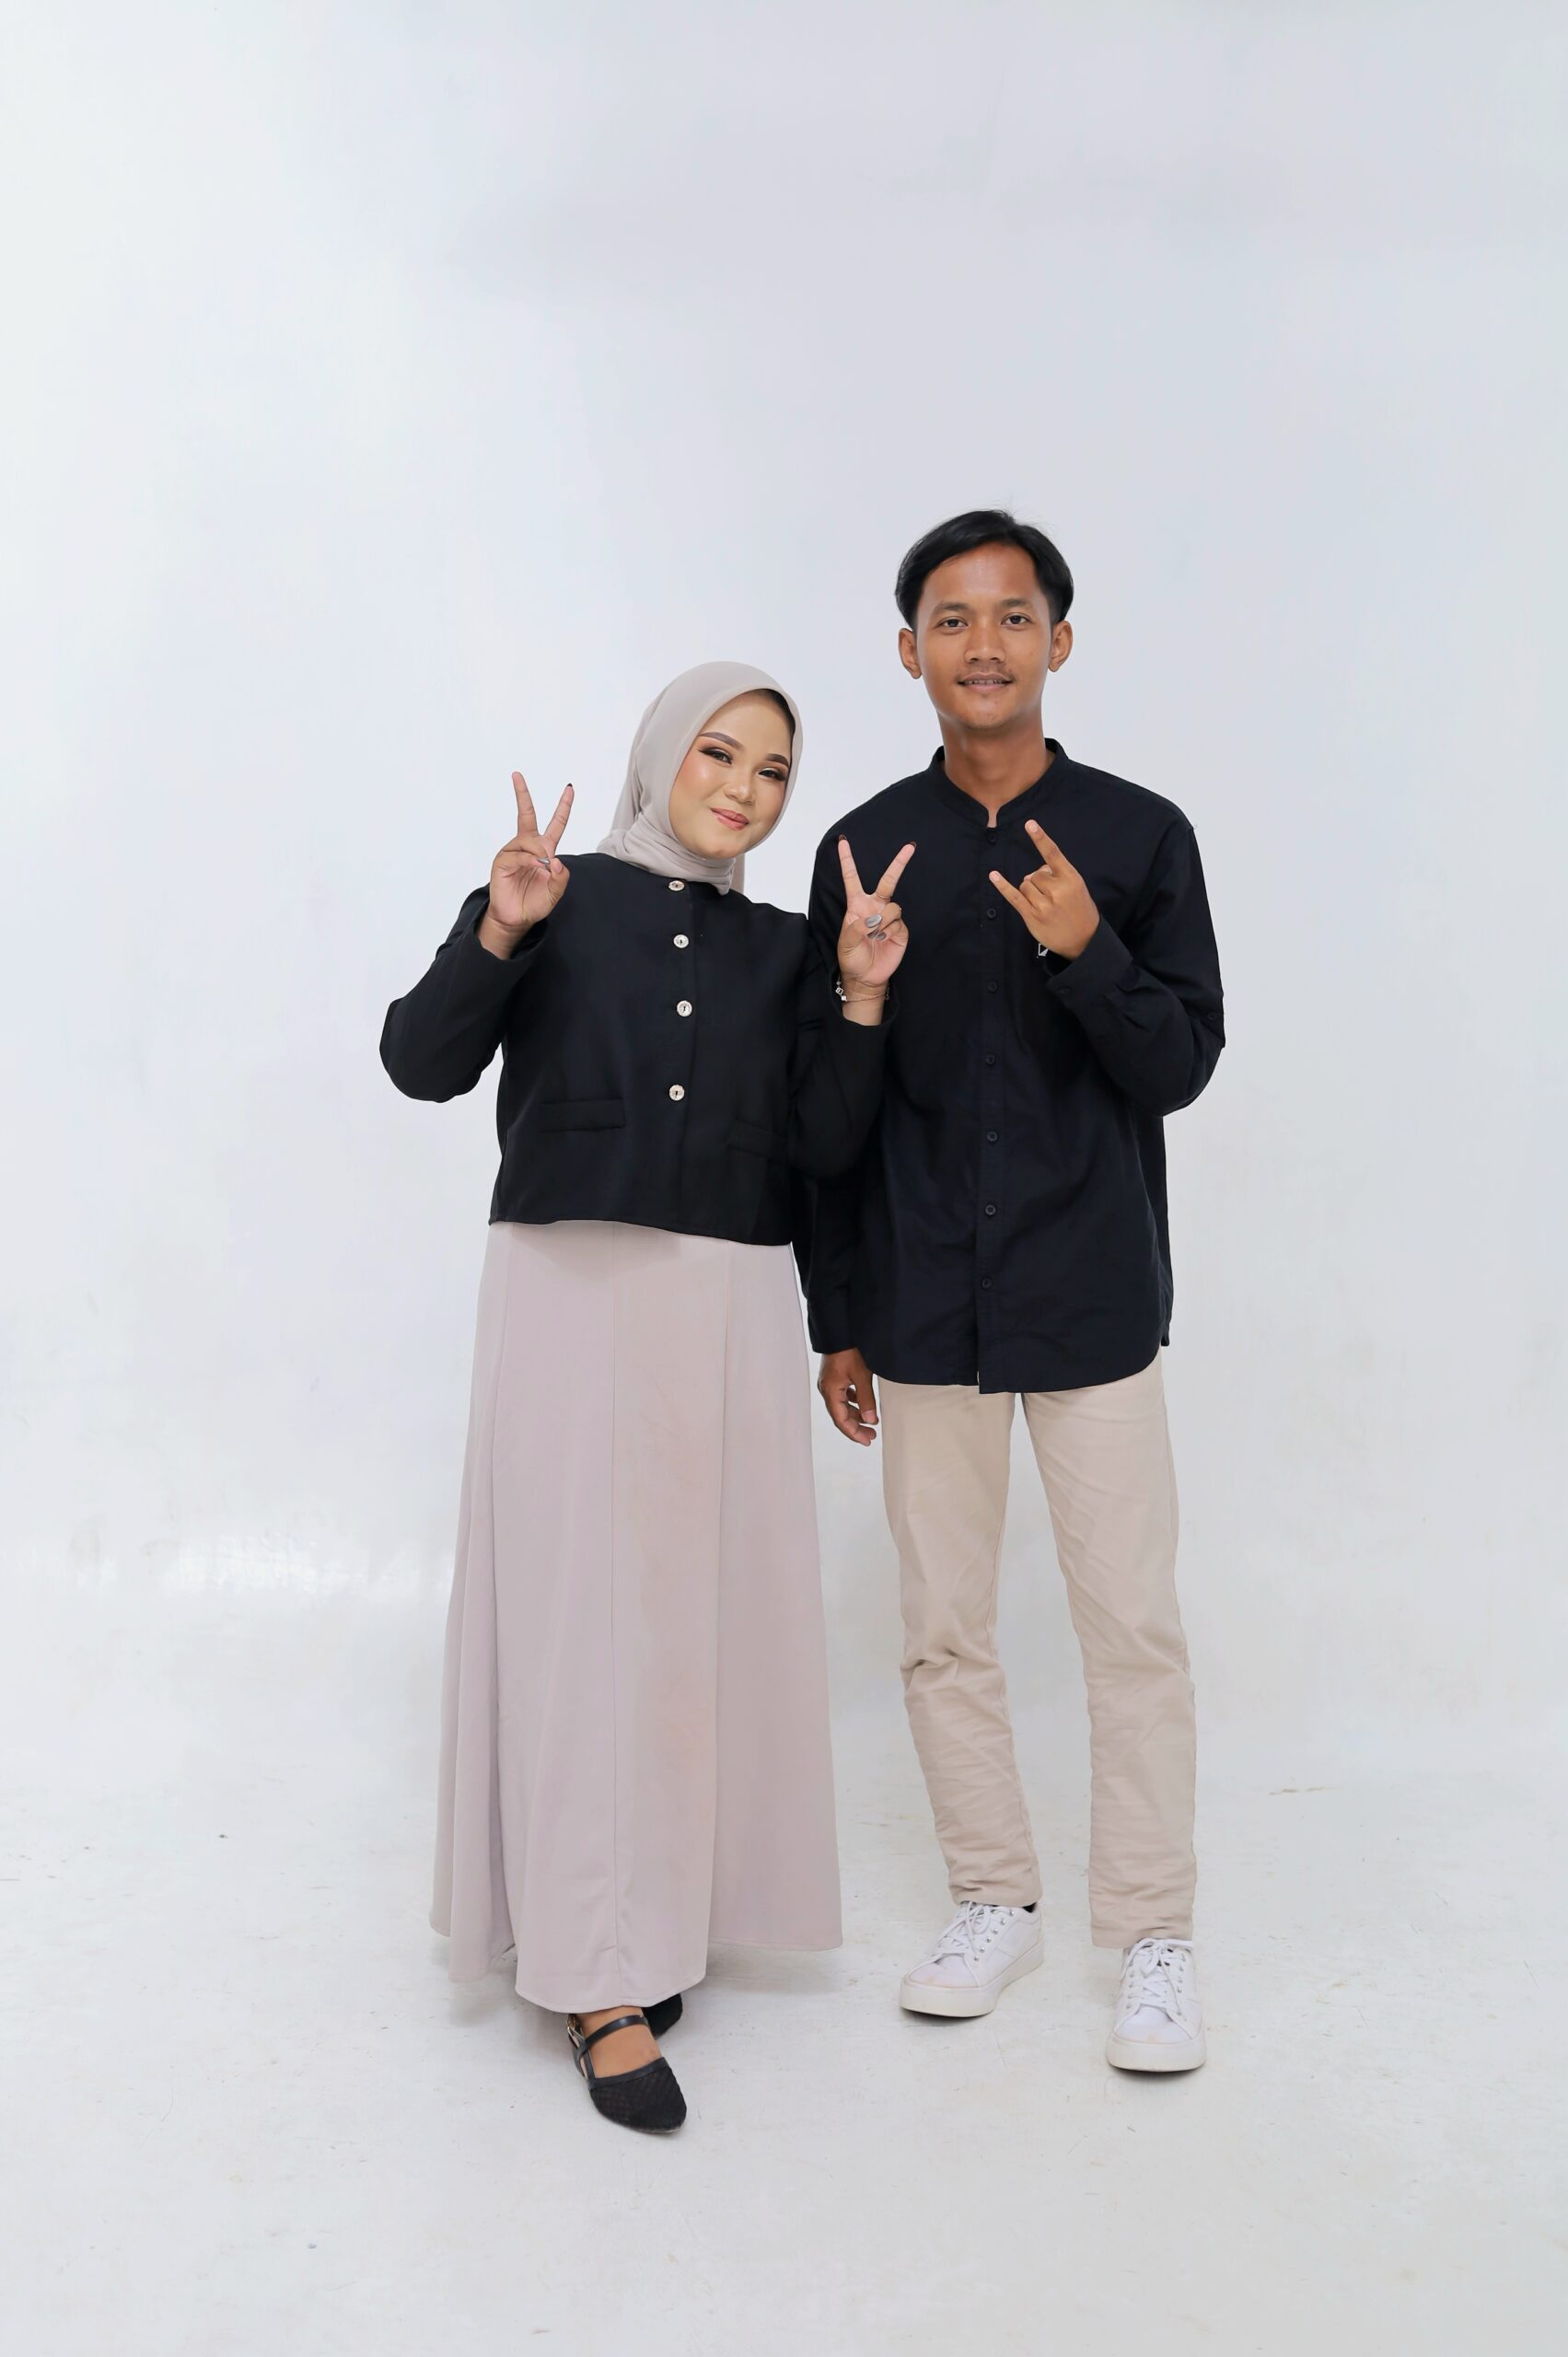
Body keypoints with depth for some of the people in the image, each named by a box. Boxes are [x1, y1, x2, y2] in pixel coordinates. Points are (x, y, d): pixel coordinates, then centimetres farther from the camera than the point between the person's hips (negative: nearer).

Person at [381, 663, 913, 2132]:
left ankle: (667, 1910, 25)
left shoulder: (780, 948, 13)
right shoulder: (558, 897, 3)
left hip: (732, 1308, 4)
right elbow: (423, 1064, -8)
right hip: (572, 1293, -4)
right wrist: (496, 930, -23)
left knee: (710, 1610, 7)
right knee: (585, 1614, -3)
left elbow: (823, 1146, 4)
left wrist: (861, 995, -8)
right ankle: (599, 1976, 5)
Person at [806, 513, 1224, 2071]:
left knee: (1133, 1630, 3)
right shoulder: (867, 848, 4)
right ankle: (994, 1902, 30)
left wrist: (1087, 953, -20)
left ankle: (1152, 1938, 20)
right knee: (942, 1630, 11)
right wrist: (837, 1320, 7)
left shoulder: (1138, 834, 0)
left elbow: (1182, 1065, -1)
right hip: (926, 1302, 2)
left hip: (1090, 1296, -2)